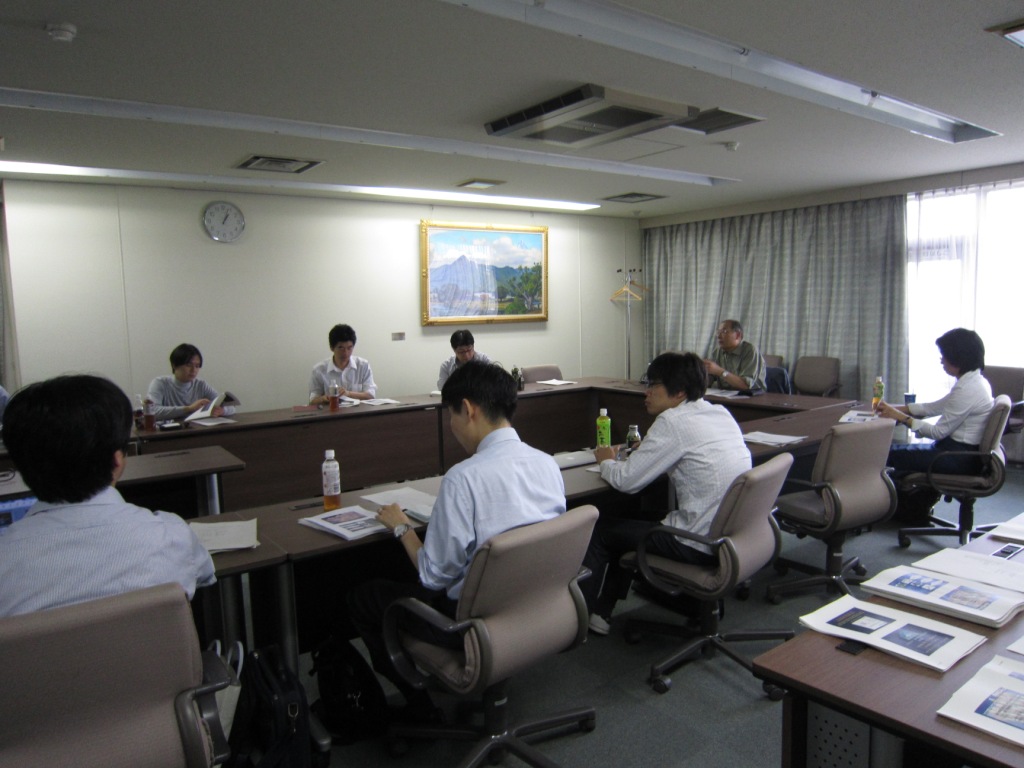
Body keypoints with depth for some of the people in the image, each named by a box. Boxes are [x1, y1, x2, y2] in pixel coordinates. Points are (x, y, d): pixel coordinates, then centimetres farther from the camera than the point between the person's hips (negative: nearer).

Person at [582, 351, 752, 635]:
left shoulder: (673, 421, -18)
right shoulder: (722, 414, 6)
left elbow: (627, 481, -16)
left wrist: (606, 461, 5)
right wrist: (643, 451, 10)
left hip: (702, 545, -8)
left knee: (600, 532, 9)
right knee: (632, 522, 25)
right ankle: (600, 613, 32)